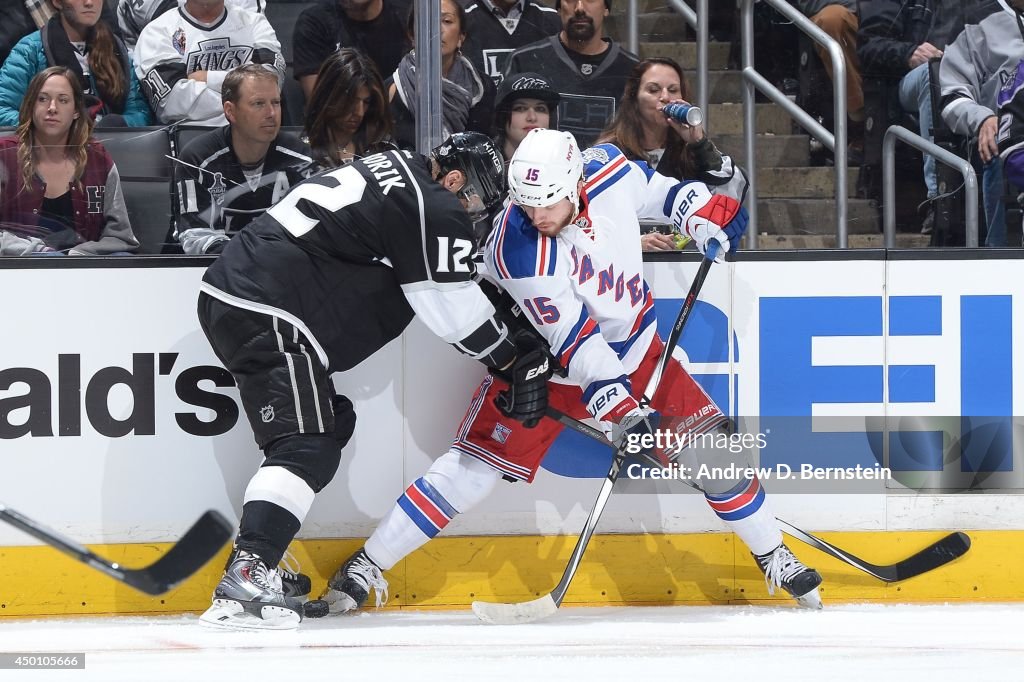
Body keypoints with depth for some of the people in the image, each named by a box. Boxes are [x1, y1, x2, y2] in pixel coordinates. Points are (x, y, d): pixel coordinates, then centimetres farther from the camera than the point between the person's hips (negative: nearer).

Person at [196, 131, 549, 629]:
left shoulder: (394, 171, 21)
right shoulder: (434, 210, -8)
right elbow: (457, 314, -3)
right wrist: (511, 359, 12)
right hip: (268, 316, -10)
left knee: (331, 423, 18)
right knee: (309, 449, -14)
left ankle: (259, 565, 15)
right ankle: (245, 579, -28)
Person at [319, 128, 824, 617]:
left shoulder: (607, 170, -20)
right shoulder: (517, 252, -33)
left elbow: (654, 187, 7)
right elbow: (574, 342, -33)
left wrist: (702, 212, 0)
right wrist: (620, 408, -39)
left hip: (632, 349, 5)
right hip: (551, 364, -4)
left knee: (708, 444, -1)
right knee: (474, 467, -12)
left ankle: (773, 556, 19)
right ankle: (365, 567, -3)